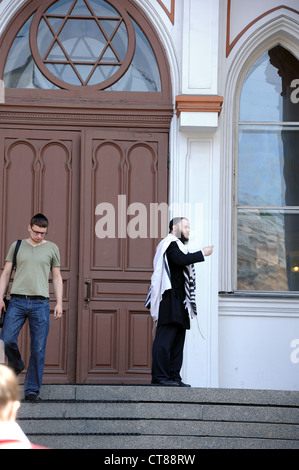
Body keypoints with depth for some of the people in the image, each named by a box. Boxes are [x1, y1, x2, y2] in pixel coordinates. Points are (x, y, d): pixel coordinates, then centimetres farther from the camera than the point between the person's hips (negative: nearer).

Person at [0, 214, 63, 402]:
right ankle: (16, 365, 22)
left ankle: (32, 390, 5)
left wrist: (59, 303, 4)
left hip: (40, 303, 0)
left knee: (38, 349, -3)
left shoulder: (52, 248, 10)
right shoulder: (17, 246, 11)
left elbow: (57, 277, 12)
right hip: (17, 301, 1)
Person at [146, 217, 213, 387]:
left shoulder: (177, 245, 26)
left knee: (178, 340, 8)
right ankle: (160, 376, -14)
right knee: (165, 338, -12)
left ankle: (174, 376, 9)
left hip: (179, 302, 11)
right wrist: (202, 254, -17)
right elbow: (180, 259, -25)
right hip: (170, 300, -11)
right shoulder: (170, 244, -6)